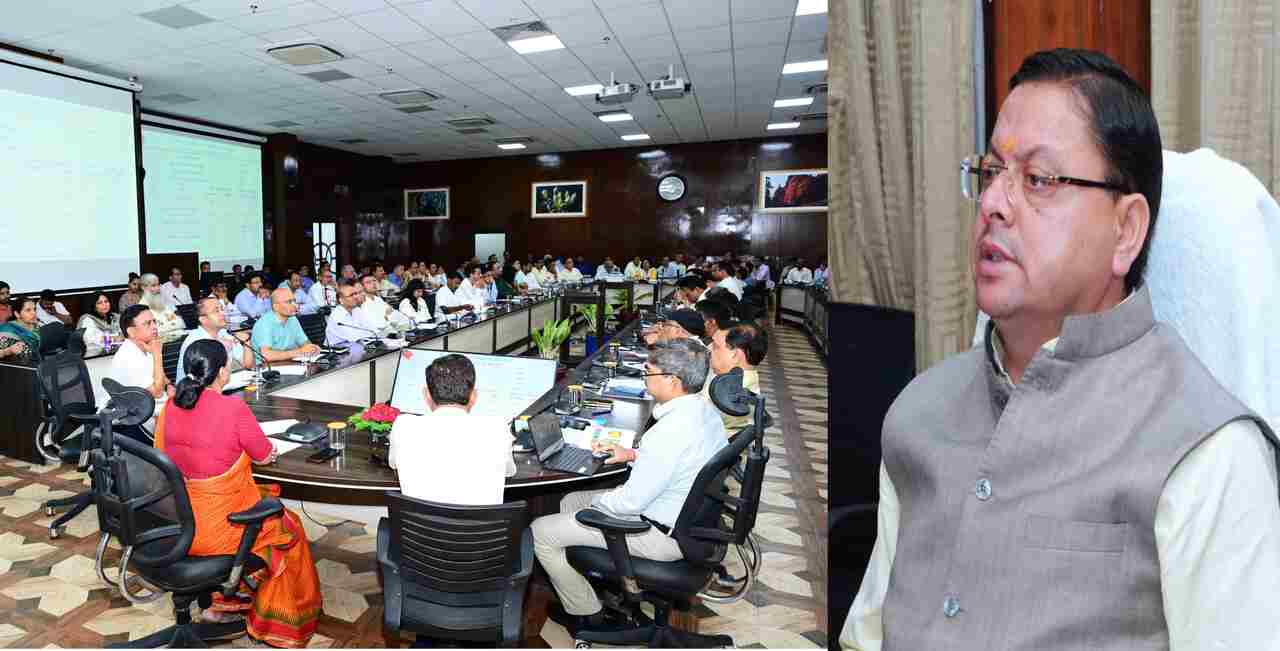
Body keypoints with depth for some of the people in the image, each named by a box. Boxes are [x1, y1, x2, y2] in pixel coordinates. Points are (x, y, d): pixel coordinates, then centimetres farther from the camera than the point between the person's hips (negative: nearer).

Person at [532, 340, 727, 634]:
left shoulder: (670, 431, -33)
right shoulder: (706, 409, -3)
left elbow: (631, 502, -26)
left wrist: (596, 502, -7)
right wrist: (635, 454, 6)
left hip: (663, 536, -10)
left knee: (541, 532, -2)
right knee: (569, 501, 20)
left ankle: (587, 615, 14)